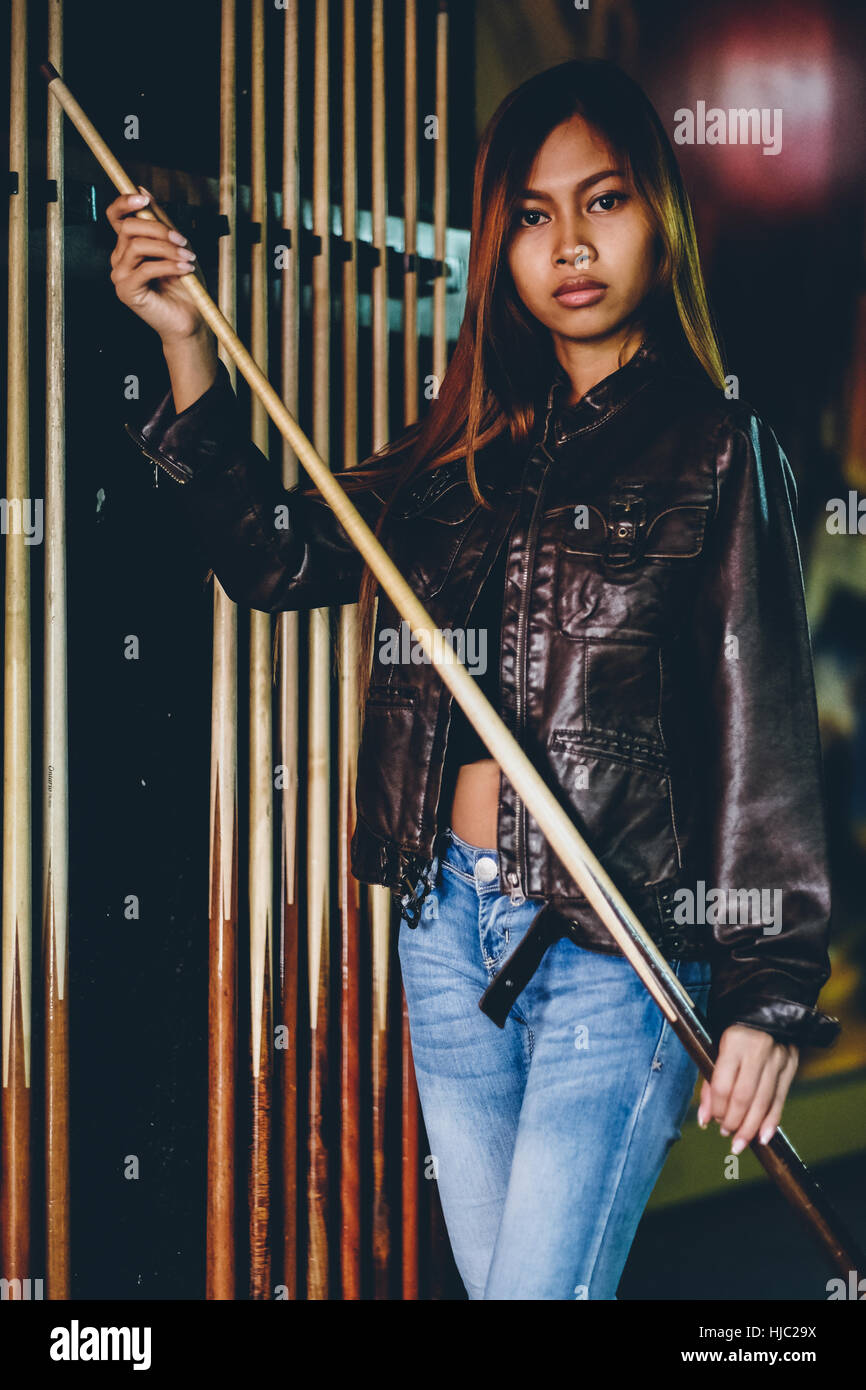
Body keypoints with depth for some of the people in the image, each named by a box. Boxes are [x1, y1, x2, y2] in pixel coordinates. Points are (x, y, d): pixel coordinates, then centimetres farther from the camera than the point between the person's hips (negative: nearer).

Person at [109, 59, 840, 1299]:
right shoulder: (469, 447, 11)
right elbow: (278, 556, 13)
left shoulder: (716, 451, -4)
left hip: (614, 947, -5)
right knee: (492, 1278, 15)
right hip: (447, 925, 6)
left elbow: (765, 733, -8)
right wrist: (189, 349, 6)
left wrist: (768, 994, -13)